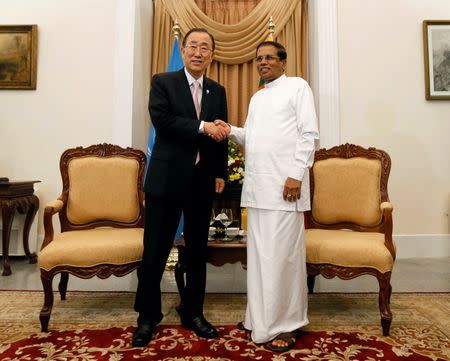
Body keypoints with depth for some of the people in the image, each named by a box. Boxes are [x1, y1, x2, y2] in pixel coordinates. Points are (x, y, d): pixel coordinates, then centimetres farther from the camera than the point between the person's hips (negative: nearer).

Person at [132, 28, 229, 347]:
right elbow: (161, 120, -14)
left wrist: (220, 173, 6)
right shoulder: (163, 82, 2)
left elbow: (220, 134, 12)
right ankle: (148, 317, 21)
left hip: (202, 181, 4)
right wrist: (201, 126, -18)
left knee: (198, 251, 12)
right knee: (155, 251, 3)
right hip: (167, 178, -4)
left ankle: (193, 313, 28)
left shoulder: (218, 91, 14)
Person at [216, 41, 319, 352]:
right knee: (259, 253, 9)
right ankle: (261, 317, 22)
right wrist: (232, 131, 2)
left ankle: (286, 323, 9)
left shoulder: (298, 86, 4)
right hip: (256, 185, 7)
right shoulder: (257, 97, 24)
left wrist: (296, 175, -15)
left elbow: (309, 134, -5)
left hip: (284, 184, -6)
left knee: (282, 254, -4)